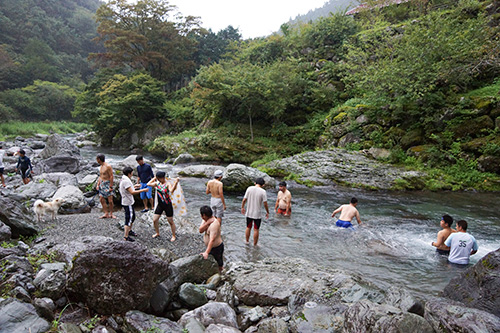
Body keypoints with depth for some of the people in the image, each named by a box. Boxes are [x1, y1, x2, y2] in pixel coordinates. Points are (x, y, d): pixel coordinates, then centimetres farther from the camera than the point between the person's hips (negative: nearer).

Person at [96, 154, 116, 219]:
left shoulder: (108, 166, -12)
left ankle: (111, 214, 5)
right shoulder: (100, 167, 14)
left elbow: (111, 176, -15)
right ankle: (106, 213, 8)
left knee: (110, 200, -6)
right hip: (102, 184, 8)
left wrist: (111, 187, -18)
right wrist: (98, 185, 11)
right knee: (102, 199, 3)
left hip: (108, 184, -8)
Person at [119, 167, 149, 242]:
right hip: (128, 203, -11)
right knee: (129, 219, -3)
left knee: (132, 217, 23)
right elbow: (132, 192, -28)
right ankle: (126, 236, 4)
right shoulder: (126, 181, -23)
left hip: (128, 202, 11)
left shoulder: (124, 179, 9)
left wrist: (134, 186, 21)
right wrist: (143, 190, -24)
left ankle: (129, 231, 39)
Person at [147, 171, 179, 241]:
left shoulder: (168, 184, -17)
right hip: (160, 205, 6)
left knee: (171, 222, 5)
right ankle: (157, 233, 33)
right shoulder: (157, 183, 3)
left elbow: (171, 191, -36)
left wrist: (175, 183, -45)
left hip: (167, 205, -6)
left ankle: (173, 236, 21)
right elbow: (148, 184, 11)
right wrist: (154, 178, 7)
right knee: (154, 220, 9)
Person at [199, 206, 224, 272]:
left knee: (218, 264, 7)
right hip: (211, 246, 9)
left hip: (216, 247, -9)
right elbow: (200, 230, -14)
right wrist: (207, 223, -29)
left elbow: (212, 240, -37)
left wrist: (206, 252, -43)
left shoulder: (214, 224, -30)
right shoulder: (205, 220, -3)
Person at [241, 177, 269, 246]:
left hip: (249, 213, 3)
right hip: (257, 214, -3)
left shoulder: (249, 188, -5)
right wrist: (267, 212, 0)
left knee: (248, 228, 20)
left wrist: (242, 207, 13)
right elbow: (265, 204, -12)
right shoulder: (263, 191, -13)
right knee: (256, 230, 9)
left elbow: (244, 200, -2)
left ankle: (247, 242, 34)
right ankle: (255, 245, 19)